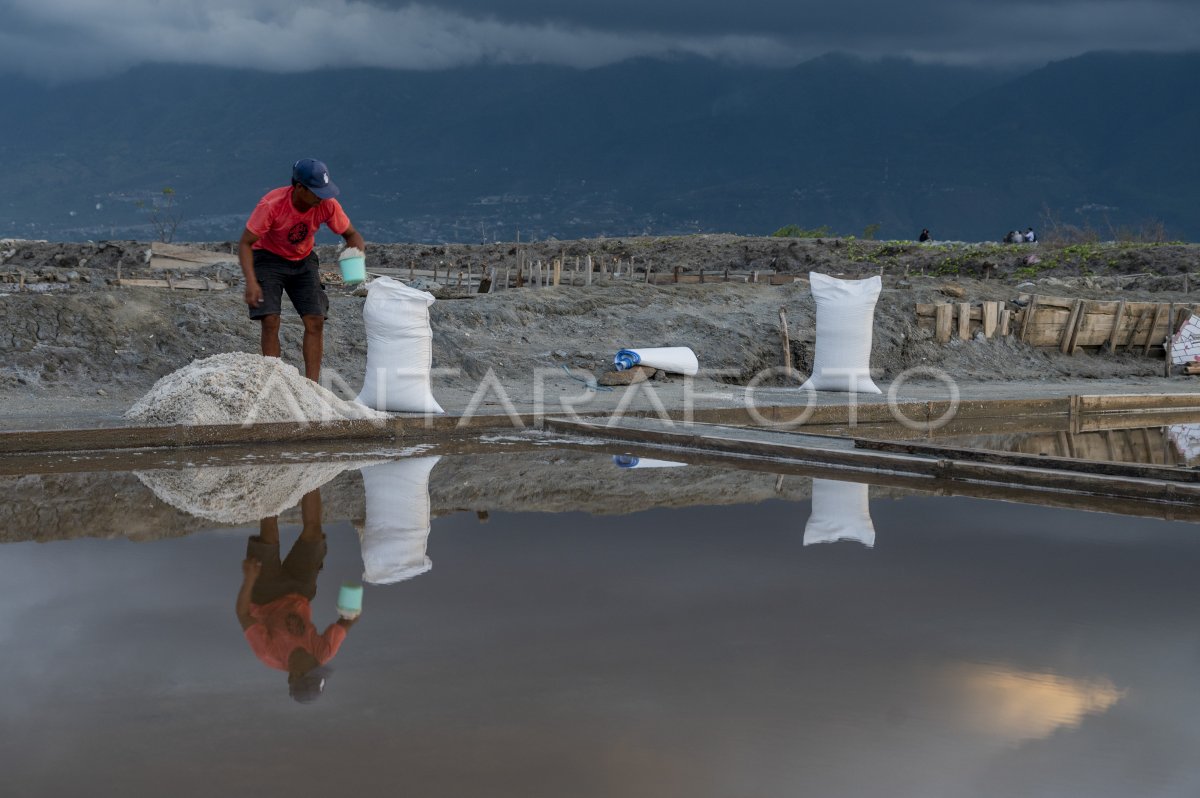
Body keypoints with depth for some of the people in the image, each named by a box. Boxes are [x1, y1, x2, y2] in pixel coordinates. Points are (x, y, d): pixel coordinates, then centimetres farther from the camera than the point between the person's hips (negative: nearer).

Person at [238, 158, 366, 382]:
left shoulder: (327, 205, -20)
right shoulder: (271, 205, -30)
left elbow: (351, 234, -5)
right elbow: (245, 243, -23)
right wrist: (251, 282, -35)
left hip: (303, 261, 3)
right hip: (269, 259, -3)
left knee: (315, 321, -8)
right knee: (270, 321, -15)